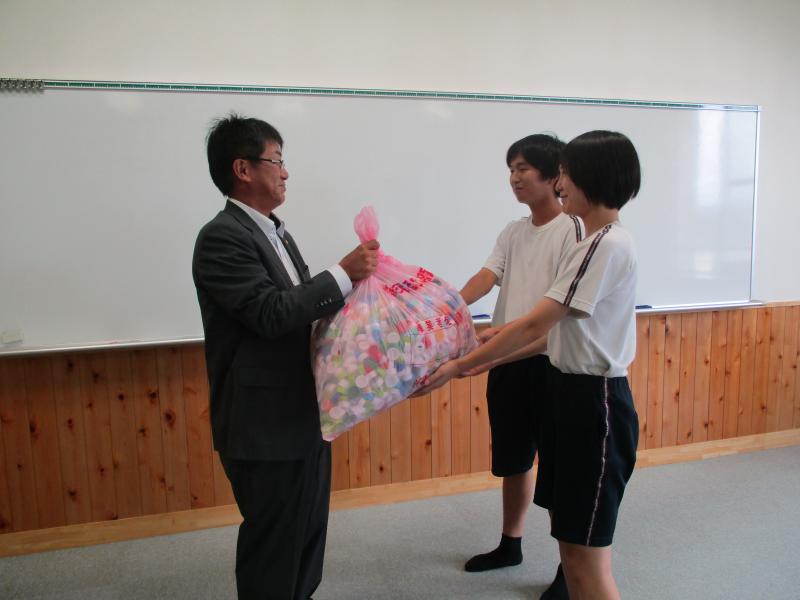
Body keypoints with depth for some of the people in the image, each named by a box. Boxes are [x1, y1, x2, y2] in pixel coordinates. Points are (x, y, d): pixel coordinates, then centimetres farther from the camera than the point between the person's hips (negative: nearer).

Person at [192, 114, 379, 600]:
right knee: (274, 546, 8)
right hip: (265, 426, -9)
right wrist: (344, 274, -21)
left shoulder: (276, 232, 12)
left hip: (304, 415, 9)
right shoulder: (222, 237, -17)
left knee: (308, 535, 22)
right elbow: (273, 312, -25)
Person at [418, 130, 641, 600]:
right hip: (576, 394, 10)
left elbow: (535, 324, -21)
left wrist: (459, 366, -17)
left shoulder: (608, 245, -18)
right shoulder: (598, 243, 13)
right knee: (568, 535, 20)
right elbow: (557, 331, 13)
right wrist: (491, 361, 11)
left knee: (587, 556, 1)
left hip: (595, 403, -10)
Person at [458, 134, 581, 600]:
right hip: (508, 360, 7)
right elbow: (486, 277, -1)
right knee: (512, 458, 20)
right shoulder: (513, 232, 12)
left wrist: (505, 330, -30)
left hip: (548, 361, -7)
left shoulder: (571, 229, -10)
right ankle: (510, 544, 38)